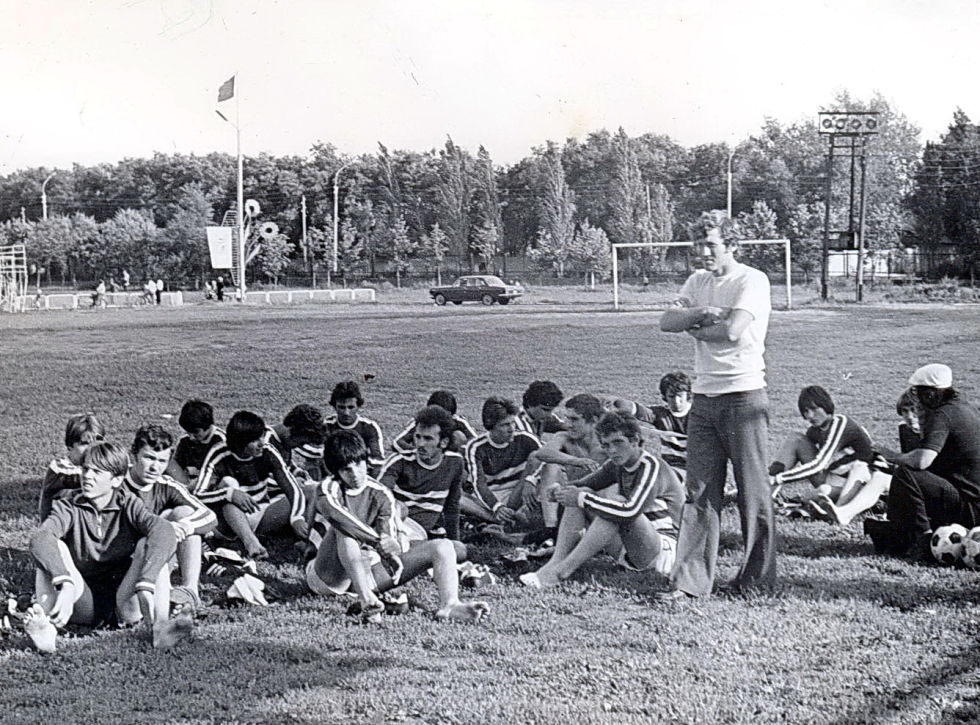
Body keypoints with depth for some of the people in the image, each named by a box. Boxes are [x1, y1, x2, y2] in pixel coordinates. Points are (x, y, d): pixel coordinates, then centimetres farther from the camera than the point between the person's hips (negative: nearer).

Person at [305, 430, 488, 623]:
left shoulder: (381, 495, 5)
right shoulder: (329, 488, -7)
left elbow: (389, 535, -9)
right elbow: (336, 514, -31)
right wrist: (377, 541, -42)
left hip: (371, 568, 4)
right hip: (328, 576, -4)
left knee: (443, 546, -8)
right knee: (345, 529, -34)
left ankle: (450, 605, -37)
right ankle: (366, 600, -48)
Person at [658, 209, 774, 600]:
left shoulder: (752, 281, -7)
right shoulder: (698, 281, 15)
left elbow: (732, 331, -20)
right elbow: (667, 321, 5)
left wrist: (695, 328, -2)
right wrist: (702, 313, -12)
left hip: (743, 396, -6)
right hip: (703, 397, 6)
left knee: (753, 492, 2)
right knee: (699, 492, 3)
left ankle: (758, 576, 13)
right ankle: (689, 579, 4)